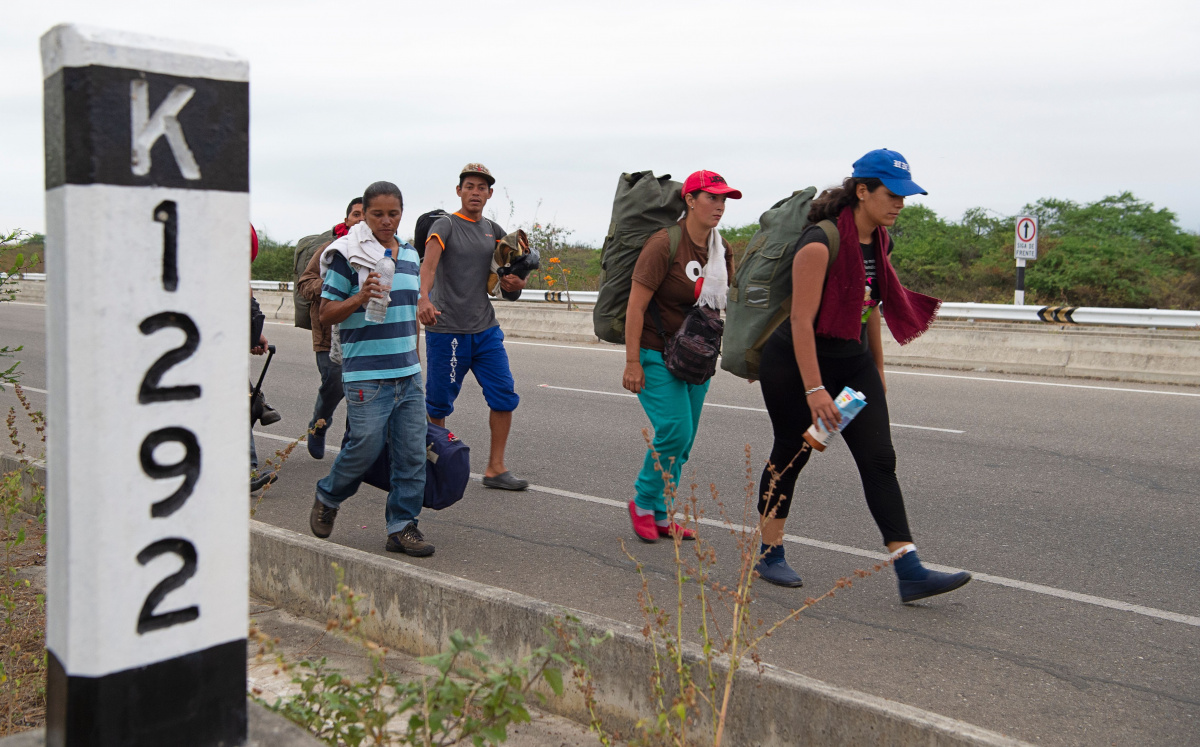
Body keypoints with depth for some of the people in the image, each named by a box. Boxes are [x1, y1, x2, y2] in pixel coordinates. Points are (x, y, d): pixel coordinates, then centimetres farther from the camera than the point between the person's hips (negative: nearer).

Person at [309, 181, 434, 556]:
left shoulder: (409, 255, 14)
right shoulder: (347, 255, -6)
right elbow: (326, 313, -5)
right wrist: (360, 297, -22)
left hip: (408, 373, 6)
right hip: (366, 375, -6)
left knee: (412, 453, 2)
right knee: (366, 447, -2)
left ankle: (402, 526, 13)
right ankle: (327, 498, 27)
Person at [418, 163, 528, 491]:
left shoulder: (493, 231, 13)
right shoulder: (445, 225, -4)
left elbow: (503, 276, 21)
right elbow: (428, 264, -23)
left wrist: (514, 285, -4)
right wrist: (424, 298, -43)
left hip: (486, 329, 5)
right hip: (446, 329, -5)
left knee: (504, 395, -3)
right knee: (439, 403, 4)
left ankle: (495, 468, 5)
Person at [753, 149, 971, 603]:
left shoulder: (879, 243, 4)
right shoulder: (821, 243, -20)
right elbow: (801, 320, -23)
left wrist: (878, 370, 18)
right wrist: (814, 389, -26)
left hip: (853, 363, 7)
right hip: (796, 364, -7)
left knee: (880, 460, -2)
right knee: (790, 456, 6)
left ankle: (910, 573, -4)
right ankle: (770, 555, 25)